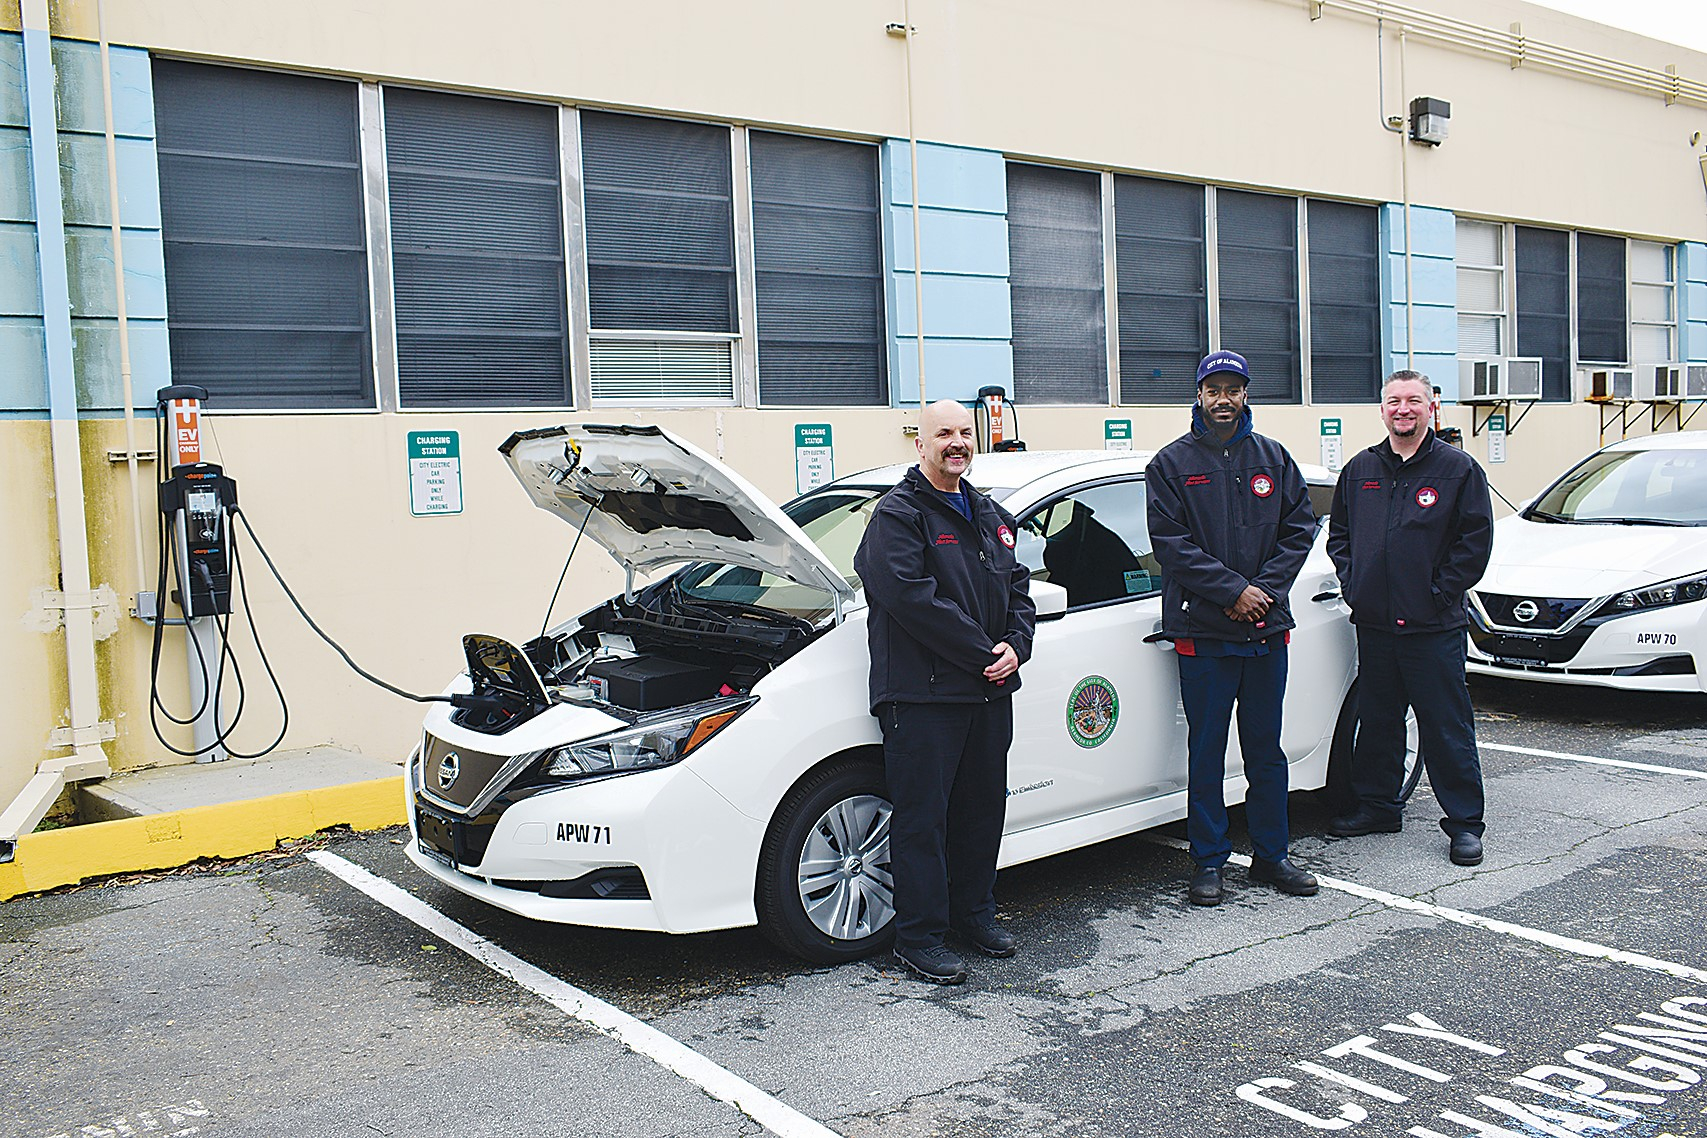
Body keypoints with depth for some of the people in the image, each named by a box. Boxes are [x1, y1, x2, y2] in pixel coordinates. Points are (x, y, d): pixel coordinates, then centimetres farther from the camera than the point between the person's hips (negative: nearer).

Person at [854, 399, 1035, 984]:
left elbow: (1018, 585, 16)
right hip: (923, 694, -8)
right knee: (922, 818, -1)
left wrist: (1015, 645, -4)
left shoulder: (989, 516, 17)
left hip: (990, 693, 8)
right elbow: (913, 598, -19)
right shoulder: (898, 514, -8)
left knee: (984, 807, 16)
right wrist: (983, 654, -17)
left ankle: (975, 912, 32)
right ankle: (920, 935, 9)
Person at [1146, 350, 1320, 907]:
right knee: (1206, 753, 3)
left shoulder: (1273, 458, 11)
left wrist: (1266, 588, -7)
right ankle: (1208, 861, 14)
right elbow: (1170, 540, -8)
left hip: (1267, 629, 3)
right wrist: (1233, 590, -14)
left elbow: (1299, 527, 8)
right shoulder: (1172, 462, 0)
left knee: (1266, 750, 12)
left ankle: (1271, 854, 23)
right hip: (1203, 632, -3)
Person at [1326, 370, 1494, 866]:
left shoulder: (1458, 468, -2)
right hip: (1374, 621, 5)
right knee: (1376, 719, 14)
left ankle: (1465, 821, 9)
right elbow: (1338, 532, 19)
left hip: (1434, 625, -4)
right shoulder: (1360, 469, 11)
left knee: (1446, 725, 0)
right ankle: (1377, 806, 27)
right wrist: (1352, 582, 6)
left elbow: (1475, 540, -5)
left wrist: (1441, 592, -10)